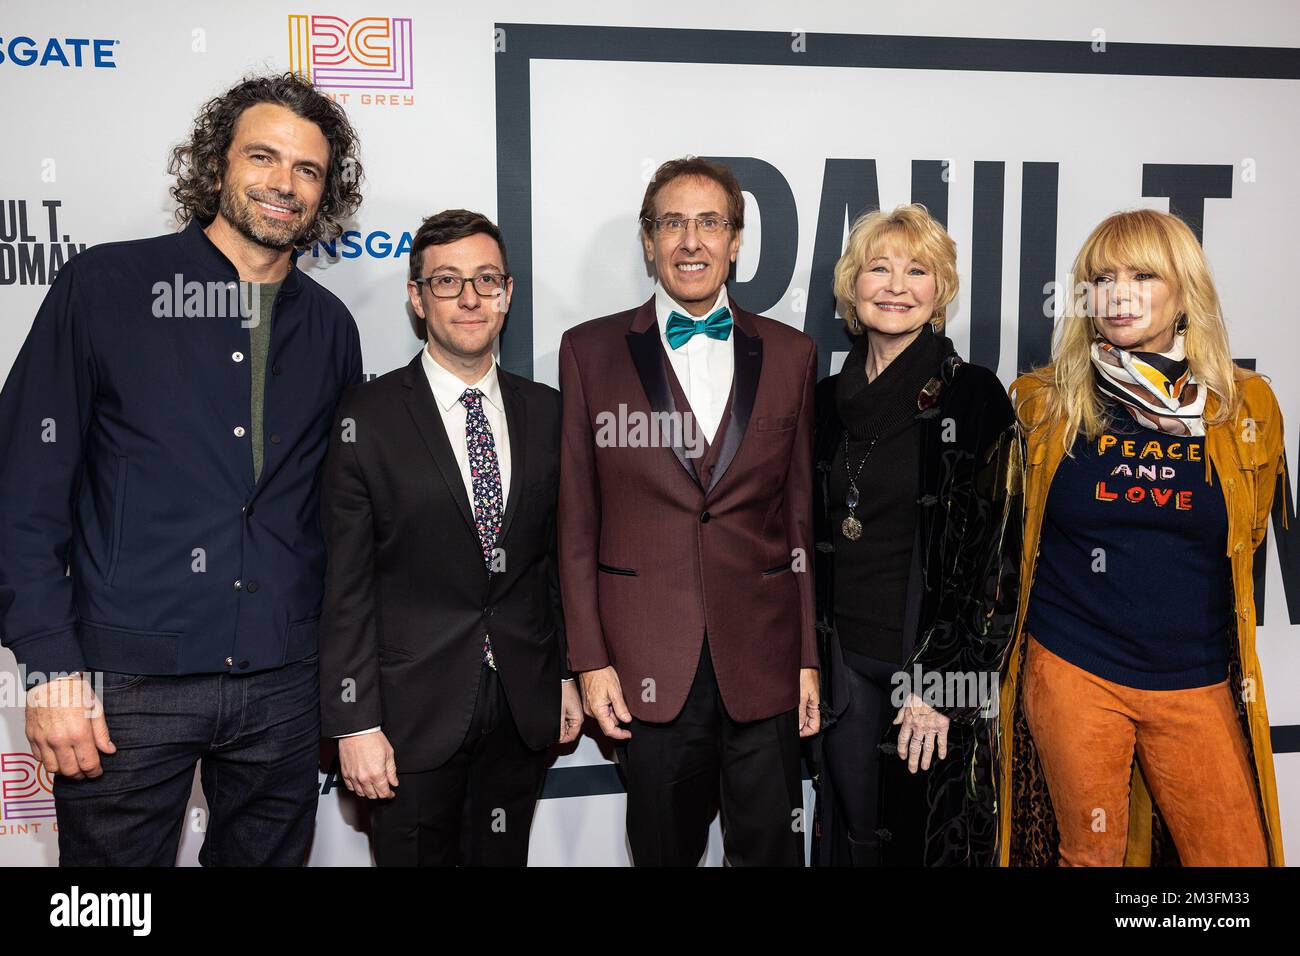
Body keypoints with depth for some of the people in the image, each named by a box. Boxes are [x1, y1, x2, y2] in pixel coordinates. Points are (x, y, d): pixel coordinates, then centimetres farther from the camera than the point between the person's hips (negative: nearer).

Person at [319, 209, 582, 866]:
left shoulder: (546, 412, 4)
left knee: (503, 857, 17)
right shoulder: (368, 417, -8)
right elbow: (346, 584, -8)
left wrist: (568, 675, 10)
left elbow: (559, 555, 10)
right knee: (417, 854, 10)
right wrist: (356, 724, -10)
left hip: (525, 709, 4)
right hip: (414, 712, -3)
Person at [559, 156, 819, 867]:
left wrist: (811, 656, 4)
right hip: (649, 664, -1)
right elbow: (577, 519, 1)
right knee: (664, 846, 13)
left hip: (764, 661, 1)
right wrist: (590, 658, -3)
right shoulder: (590, 350, 2)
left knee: (770, 846, 12)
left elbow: (802, 515, 6)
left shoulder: (790, 354, 6)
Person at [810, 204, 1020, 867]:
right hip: (847, 658, 4)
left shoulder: (975, 398, -8)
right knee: (854, 835, 15)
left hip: (938, 662, -4)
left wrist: (941, 684, -14)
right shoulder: (828, 400, 6)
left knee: (935, 833, 9)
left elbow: (992, 553, -10)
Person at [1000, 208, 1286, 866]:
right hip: (1072, 672, -1)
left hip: (1196, 683, 1)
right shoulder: (1043, 404, -2)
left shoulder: (1246, 407, 1)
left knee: (1238, 855, 6)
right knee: (1090, 854, 10)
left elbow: (1246, 540, 15)